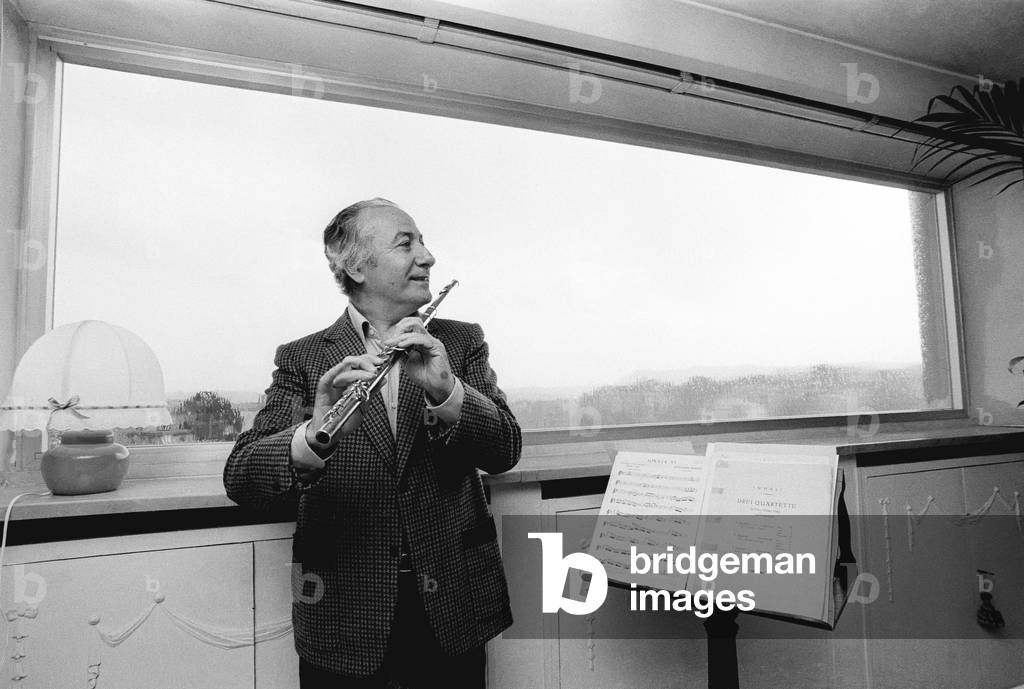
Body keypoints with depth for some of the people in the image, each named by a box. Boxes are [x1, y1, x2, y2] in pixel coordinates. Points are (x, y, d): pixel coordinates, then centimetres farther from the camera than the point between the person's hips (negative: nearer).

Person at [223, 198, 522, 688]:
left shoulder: (460, 342, 0)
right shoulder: (301, 359, -3)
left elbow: (505, 451, -10)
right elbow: (239, 478, -14)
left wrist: (444, 390, -29)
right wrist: (314, 435, -34)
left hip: (454, 606, 2)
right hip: (343, 613, -1)